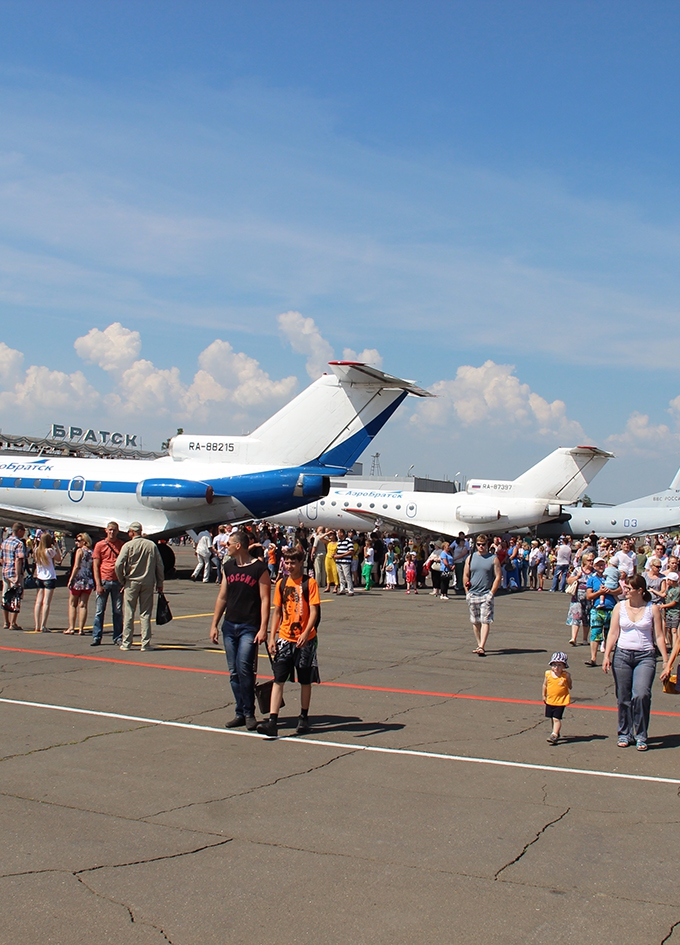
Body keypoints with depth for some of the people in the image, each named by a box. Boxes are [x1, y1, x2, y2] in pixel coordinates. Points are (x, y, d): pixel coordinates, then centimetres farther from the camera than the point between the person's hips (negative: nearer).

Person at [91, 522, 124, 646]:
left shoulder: (122, 545, 9)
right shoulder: (100, 545, 5)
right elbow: (95, 566, 2)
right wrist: (98, 584, -6)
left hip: (118, 582, 1)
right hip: (103, 581, -1)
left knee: (118, 611, 3)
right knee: (99, 611, 1)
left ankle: (118, 638, 7)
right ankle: (96, 638, 6)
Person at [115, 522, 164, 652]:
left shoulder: (128, 545, -5)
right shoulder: (152, 545, 3)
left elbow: (118, 564, -13)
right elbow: (159, 565, 4)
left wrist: (122, 580, 2)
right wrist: (160, 584, 12)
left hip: (132, 582, -2)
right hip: (148, 583, 2)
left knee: (129, 614, 5)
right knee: (145, 614, 5)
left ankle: (126, 643, 7)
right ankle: (145, 644, 4)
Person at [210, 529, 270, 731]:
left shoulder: (260, 568, -6)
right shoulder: (227, 567, 11)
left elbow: (265, 599, -8)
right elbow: (222, 597, 16)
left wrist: (263, 629, -15)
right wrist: (214, 624, 12)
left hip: (249, 627, -6)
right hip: (229, 625, 6)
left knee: (244, 667, -15)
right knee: (234, 671, 7)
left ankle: (249, 713, -3)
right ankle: (240, 713, 16)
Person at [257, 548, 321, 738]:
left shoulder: (309, 583, -5)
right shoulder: (281, 584, 8)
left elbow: (314, 611, -10)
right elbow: (277, 612, 13)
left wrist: (306, 633, -23)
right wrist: (272, 637, 6)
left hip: (304, 639, -3)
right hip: (284, 638, 3)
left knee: (305, 681, 8)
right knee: (278, 679, -4)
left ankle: (304, 719, 23)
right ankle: (272, 722, -8)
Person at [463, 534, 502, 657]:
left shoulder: (493, 559, 0)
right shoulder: (470, 558, 9)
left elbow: (498, 577, -2)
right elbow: (466, 576, 12)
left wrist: (492, 593, -10)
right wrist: (467, 591, 3)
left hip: (486, 595, -4)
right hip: (473, 595, 4)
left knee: (485, 621, -10)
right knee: (475, 621, 10)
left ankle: (482, 647, -14)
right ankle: (479, 644, 22)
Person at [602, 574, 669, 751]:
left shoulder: (652, 608, 0)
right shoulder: (620, 607, 4)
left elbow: (659, 635, 2)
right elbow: (613, 633, 4)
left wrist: (666, 660, -1)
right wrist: (606, 655, -4)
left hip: (645, 656, -2)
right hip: (622, 655, 2)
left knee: (641, 695, -16)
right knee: (623, 698, 5)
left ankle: (641, 736, -1)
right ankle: (625, 734, 20)